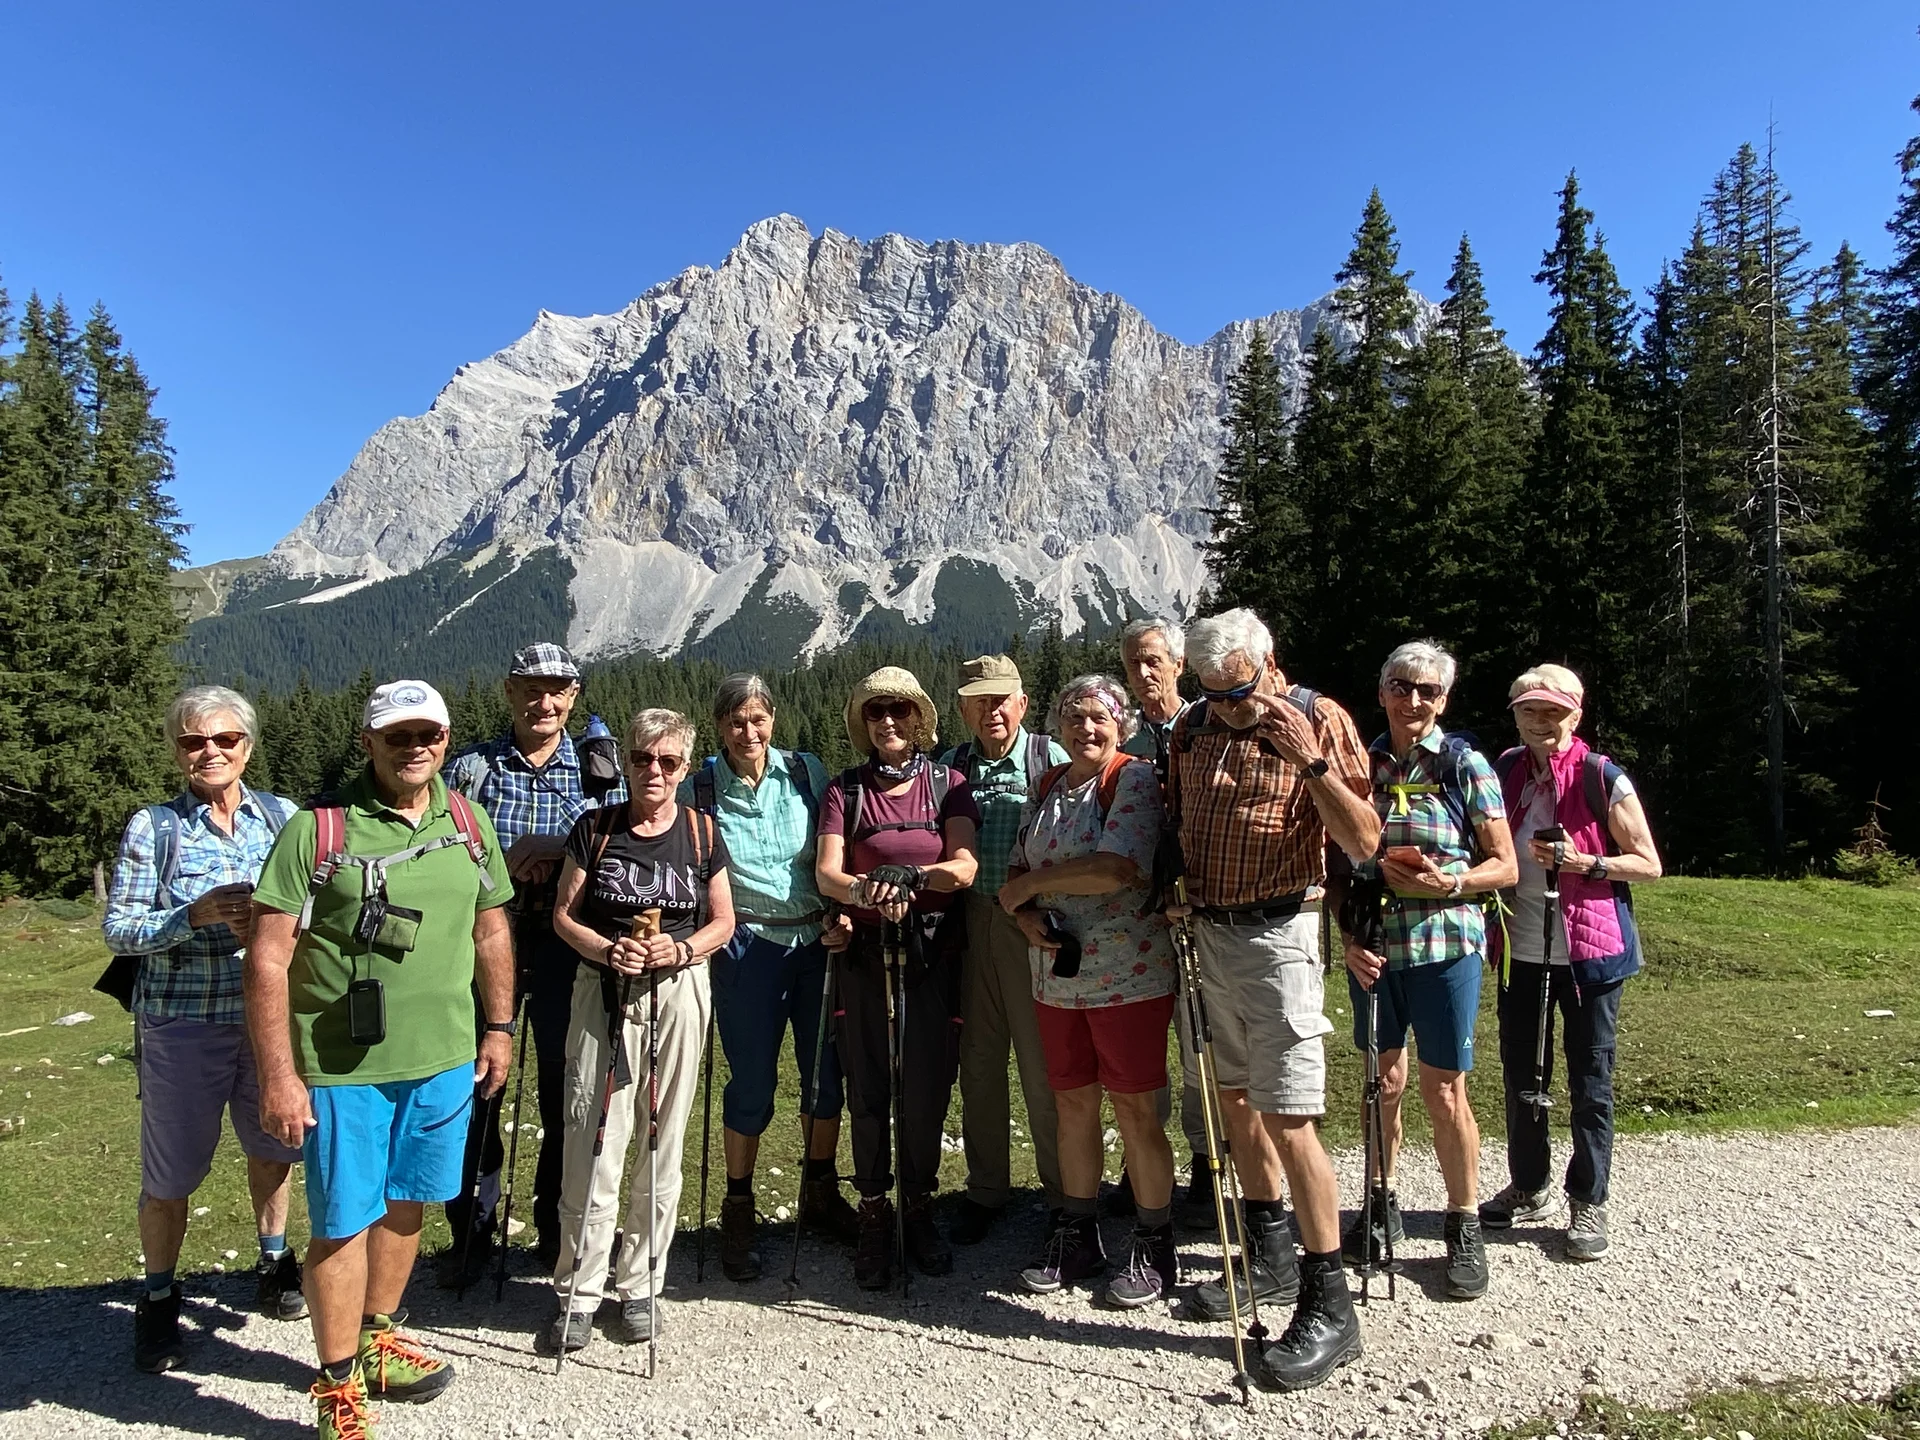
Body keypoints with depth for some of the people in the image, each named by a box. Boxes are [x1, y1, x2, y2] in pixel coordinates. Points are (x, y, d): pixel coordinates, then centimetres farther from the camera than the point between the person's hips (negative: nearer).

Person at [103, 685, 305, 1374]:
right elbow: (117, 928, -7)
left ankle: (274, 1263, 41)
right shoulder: (152, 826, -5)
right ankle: (158, 1300, 32)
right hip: (182, 1026, -2)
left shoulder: (282, 816, 1)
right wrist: (199, 914, -22)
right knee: (170, 1175, 8)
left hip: (272, 1016, 2)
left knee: (273, 1149, 18)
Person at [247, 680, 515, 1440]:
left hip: (444, 1060, 5)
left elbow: (490, 929, 13)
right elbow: (268, 958, -12)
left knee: (405, 1205, 19)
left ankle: (377, 1343, 40)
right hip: (343, 1067, -4)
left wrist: (499, 1027, 12)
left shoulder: (469, 823, 3)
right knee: (344, 1222, 7)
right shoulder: (318, 828, -12)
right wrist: (278, 1076, -14)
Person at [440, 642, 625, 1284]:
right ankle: (472, 1232, 24)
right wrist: (505, 864, -14)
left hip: (567, 946, 0)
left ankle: (557, 1228, 28)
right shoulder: (470, 766, 5)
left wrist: (561, 851, -17)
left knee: (567, 1087, 9)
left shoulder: (599, 772, 5)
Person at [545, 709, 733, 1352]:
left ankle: (641, 1284, 22)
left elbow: (723, 921, 7)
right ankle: (579, 1292, 12)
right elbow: (563, 914, 3)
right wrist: (608, 949, -15)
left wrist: (682, 948, -12)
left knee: (662, 1144, 7)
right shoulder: (595, 828, 3)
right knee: (592, 1139, -3)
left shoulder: (702, 833, 4)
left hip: (679, 992, 1)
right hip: (602, 990, -1)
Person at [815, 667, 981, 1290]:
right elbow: (826, 873, -5)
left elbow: (964, 866, -7)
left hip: (934, 953, 0)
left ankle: (920, 1210, 24)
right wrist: (866, 889, -26)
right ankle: (874, 1220, 19)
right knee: (869, 1091, 4)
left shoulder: (948, 784, 5)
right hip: (866, 953, 0)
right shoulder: (845, 789, 6)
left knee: (928, 1087, 4)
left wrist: (910, 874, -26)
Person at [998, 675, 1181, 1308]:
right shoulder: (1047, 788, 12)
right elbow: (1018, 872, 13)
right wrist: (1028, 916, -10)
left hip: (1129, 975, -6)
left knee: (1133, 1109, 3)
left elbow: (1116, 868, -23)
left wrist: (1029, 885, -11)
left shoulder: (1135, 779, -9)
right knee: (1072, 1103, 14)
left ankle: (1154, 1249, 20)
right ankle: (1076, 1237, 30)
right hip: (1056, 976, 6)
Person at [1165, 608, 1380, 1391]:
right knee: (1235, 1095, 16)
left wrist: (1310, 760, -24)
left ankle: (1328, 1304, 5)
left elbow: (1365, 840, -13)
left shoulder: (1320, 720, -8)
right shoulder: (1192, 730, 7)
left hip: (1276, 935, -6)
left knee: (1287, 1116, -8)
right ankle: (1267, 1249, 35)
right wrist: (1179, 880, 3)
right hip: (1207, 932, 6)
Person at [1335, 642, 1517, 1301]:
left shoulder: (1464, 765, -2)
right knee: (1382, 1081, 12)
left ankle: (1465, 1228, 20)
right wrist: (1349, 939, -5)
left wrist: (1448, 881, -18)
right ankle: (1382, 1207, 31)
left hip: (1443, 945, -3)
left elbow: (1505, 867, 0)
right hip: (1372, 948, 3)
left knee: (1444, 1091, 2)